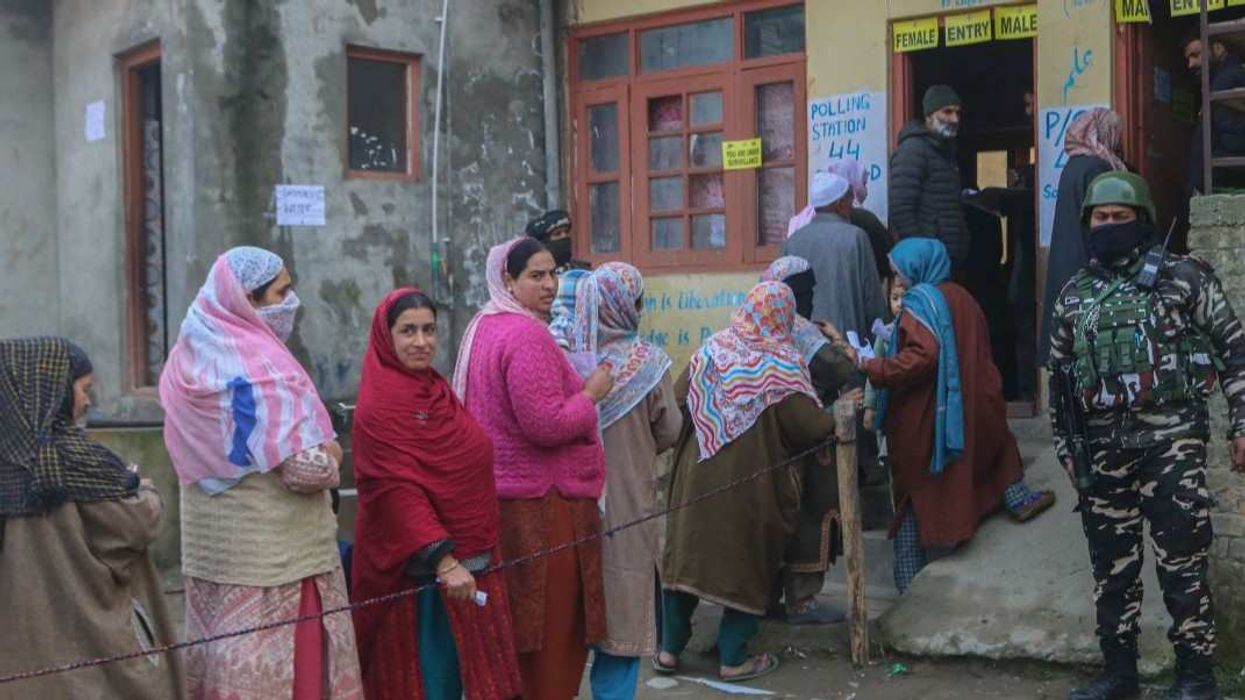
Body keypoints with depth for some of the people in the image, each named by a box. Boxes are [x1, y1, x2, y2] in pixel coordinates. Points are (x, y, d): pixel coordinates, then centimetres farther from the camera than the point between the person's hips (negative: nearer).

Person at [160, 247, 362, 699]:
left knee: (225, 659, 15)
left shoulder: (191, 358, 6)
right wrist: (330, 456, -2)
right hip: (274, 553, -8)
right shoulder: (259, 369, -19)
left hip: (215, 544, 8)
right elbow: (305, 470, -24)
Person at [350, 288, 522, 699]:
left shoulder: (434, 389, 12)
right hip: (423, 569, -9)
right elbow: (396, 491, -23)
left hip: (469, 558, 9)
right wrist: (442, 559, -29)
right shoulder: (380, 404, -16)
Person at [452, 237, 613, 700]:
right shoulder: (528, 335, -19)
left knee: (516, 620, 17)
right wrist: (591, 393, -10)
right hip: (542, 500, -10)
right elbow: (547, 425, -24)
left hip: (502, 492, 10)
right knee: (552, 623, 2)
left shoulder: (483, 327, 12)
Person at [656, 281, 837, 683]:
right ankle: (733, 659, 13)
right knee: (748, 563, 9)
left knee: (687, 553, 14)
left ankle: (669, 648, 18)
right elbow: (809, 426, -15)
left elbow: (678, 399, 2)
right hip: (753, 482, -4)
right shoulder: (781, 365, -12)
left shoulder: (713, 348, 0)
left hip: (699, 473, 4)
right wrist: (839, 421, 5)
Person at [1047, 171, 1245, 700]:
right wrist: (1064, 444, 15)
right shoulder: (1074, 294, 13)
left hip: (1170, 439, -4)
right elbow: (1059, 373, 19)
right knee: (1111, 566, 10)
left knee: (1181, 565, -3)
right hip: (1103, 448, 5)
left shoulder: (1181, 276, 0)